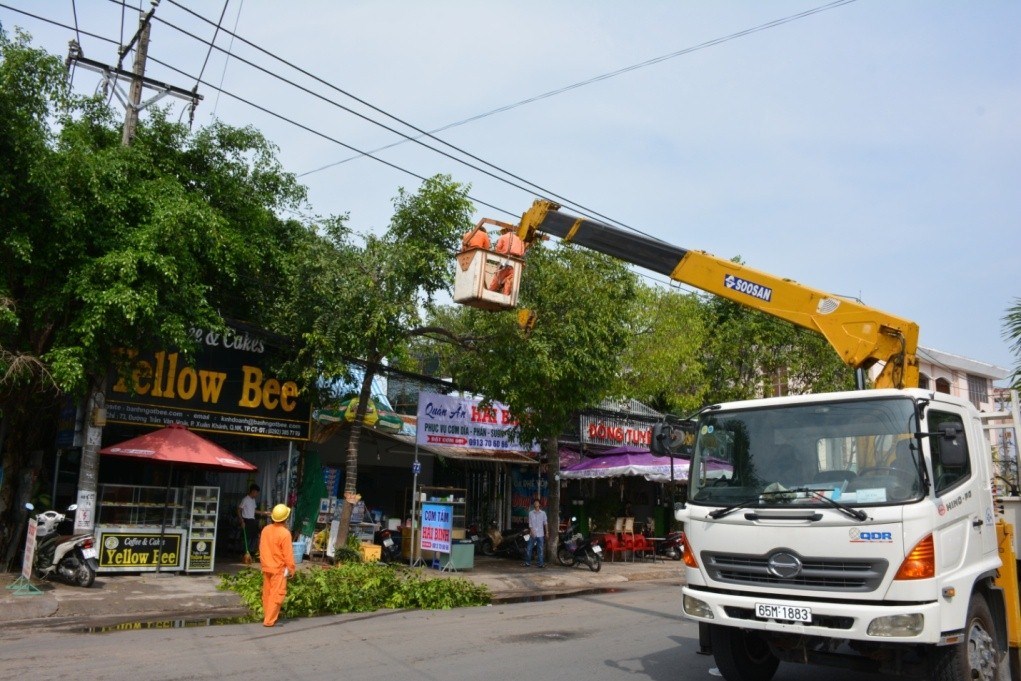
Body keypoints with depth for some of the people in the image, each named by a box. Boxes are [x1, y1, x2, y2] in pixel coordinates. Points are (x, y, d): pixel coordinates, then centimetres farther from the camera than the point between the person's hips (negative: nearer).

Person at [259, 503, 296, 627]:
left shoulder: (266, 530, 0)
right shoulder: (285, 533, -20)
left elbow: (262, 549, 9)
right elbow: (288, 554, -16)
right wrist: (291, 569, -6)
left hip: (266, 567, 7)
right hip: (279, 569, -7)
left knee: (267, 593, 16)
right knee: (277, 595, 0)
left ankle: (267, 616, 27)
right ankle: (269, 621, 0)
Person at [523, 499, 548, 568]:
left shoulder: (543, 513, 4)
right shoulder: (531, 513, 0)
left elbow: (545, 523, 9)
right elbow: (530, 523, -4)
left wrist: (546, 532, 7)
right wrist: (532, 531, -16)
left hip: (540, 534, 1)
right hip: (533, 534, -1)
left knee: (541, 549, 2)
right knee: (529, 549, 0)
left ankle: (541, 563, 7)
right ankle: (528, 562, 11)